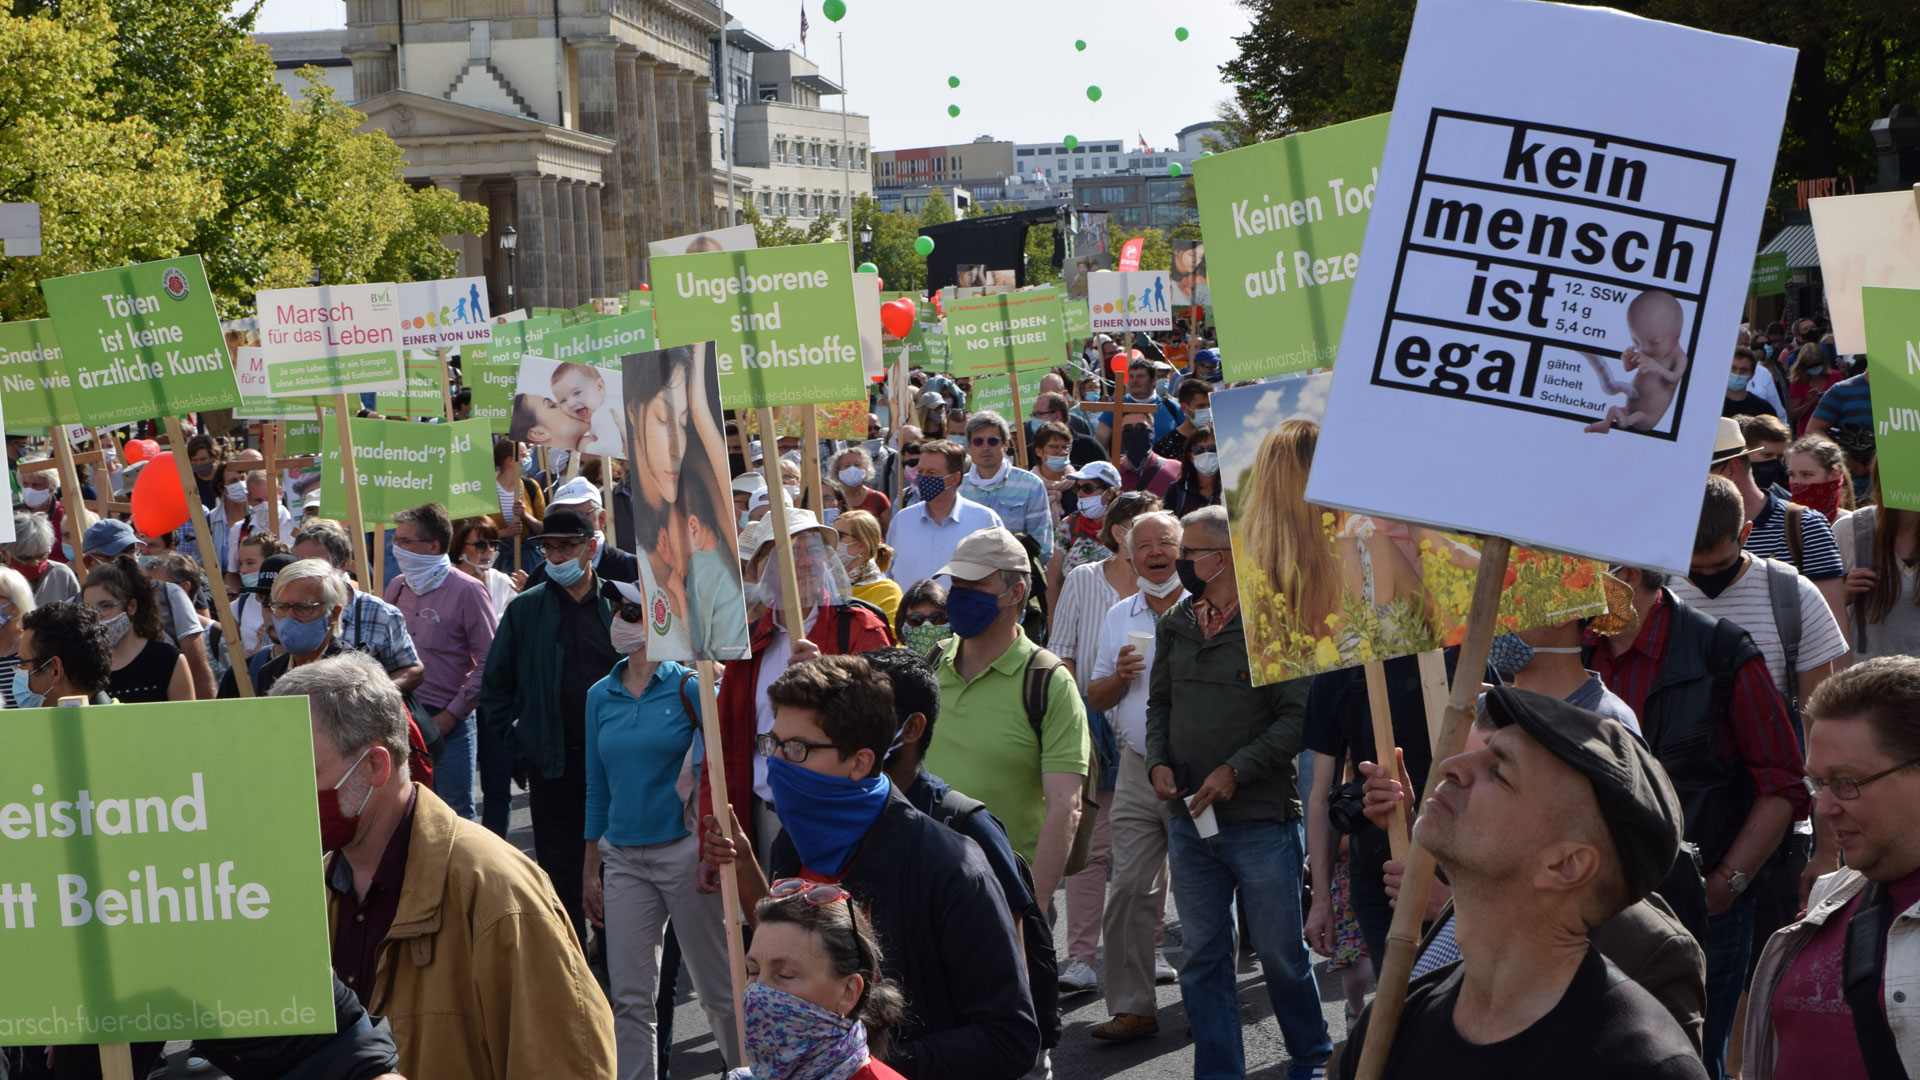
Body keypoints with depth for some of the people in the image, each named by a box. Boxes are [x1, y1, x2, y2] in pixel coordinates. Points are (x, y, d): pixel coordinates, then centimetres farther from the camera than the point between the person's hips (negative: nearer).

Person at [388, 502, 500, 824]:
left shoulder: (466, 591, -8)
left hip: (449, 723, -5)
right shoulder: (397, 587, 9)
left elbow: (489, 661, -9)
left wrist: (452, 714, -11)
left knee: (456, 815, -2)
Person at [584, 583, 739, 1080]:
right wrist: (590, 870, 13)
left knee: (717, 990, 4)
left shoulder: (690, 688, -7)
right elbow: (597, 787, 14)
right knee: (630, 999, 3)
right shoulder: (601, 696, 8)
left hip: (684, 851, -4)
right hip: (623, 860, 4)